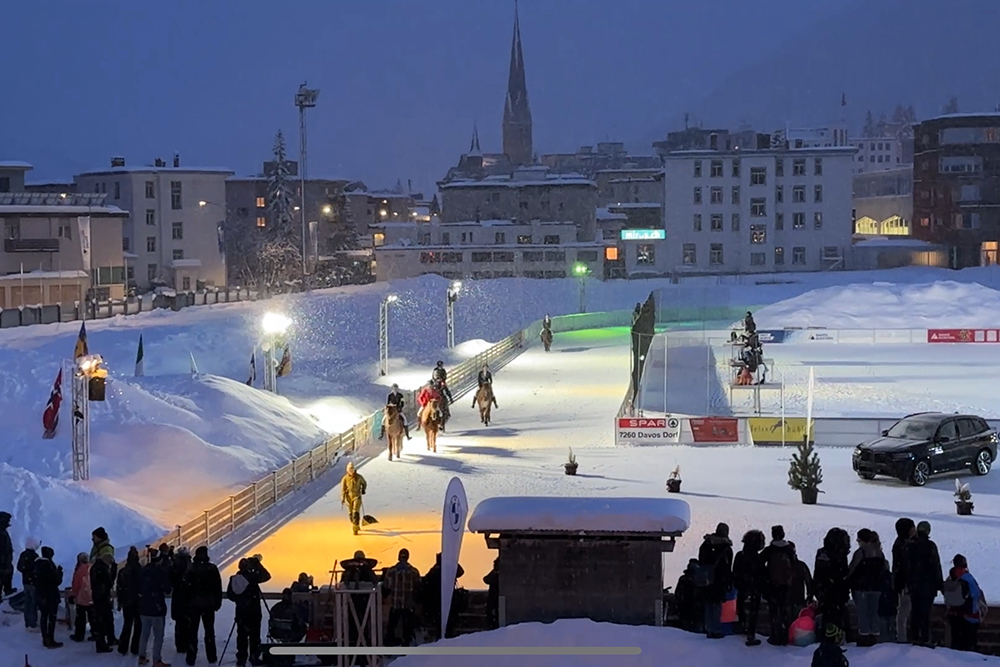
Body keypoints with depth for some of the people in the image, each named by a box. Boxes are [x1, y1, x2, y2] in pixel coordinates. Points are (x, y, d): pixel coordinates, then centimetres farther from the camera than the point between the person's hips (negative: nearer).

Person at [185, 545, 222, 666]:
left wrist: (186, 603, 2)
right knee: (209, 631, 14)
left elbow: (186, 587, -7)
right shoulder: (212, 569, -8)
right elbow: (218, 588, -6)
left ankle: (191, 657, 6)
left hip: (193, 604, -1)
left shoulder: (190, 569, -9)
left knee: (192, 631, 7)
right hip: (209, 604, 1)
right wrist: (218, 602, 4)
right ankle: (211, 657, 18)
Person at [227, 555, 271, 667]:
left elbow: (229, 594, 4)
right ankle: (254, 657, 8)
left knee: (242, 634, 9)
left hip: (241, 610, 4)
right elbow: (266, 576, -10)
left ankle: (241, 658, 9)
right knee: (254, 634, 6)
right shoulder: (252, 576, -17)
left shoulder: (234, 579, -2)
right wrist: (257, 563, -6)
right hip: (253, 610, -4)